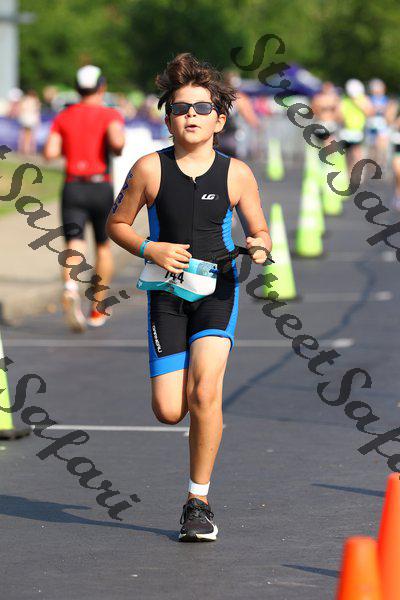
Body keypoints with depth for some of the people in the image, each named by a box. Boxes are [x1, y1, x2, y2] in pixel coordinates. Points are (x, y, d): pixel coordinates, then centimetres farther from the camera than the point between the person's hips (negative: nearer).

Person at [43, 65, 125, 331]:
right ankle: (98, 310, 25)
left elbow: (50, 152, -1)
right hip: (101, 188, -1)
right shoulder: (110, 115, 1)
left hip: (72, 188, 1)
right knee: (104, 246, 19)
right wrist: (118, 148, 3)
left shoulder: (63, 117, 9)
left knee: (74, 248, -9)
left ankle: (71, 286, -42)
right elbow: (117, 141, -20)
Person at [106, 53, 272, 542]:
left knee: (204, 391, -19)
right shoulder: (150, 168, -5)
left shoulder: (236, 174, -2)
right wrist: (151, 249, -11)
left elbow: (260, 233, 9)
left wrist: (260, 248, -14)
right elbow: (116, 224, 6)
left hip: (219, 289, 0)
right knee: (169, 411, -7)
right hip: (167, 292, 1)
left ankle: (198, 502, -3)